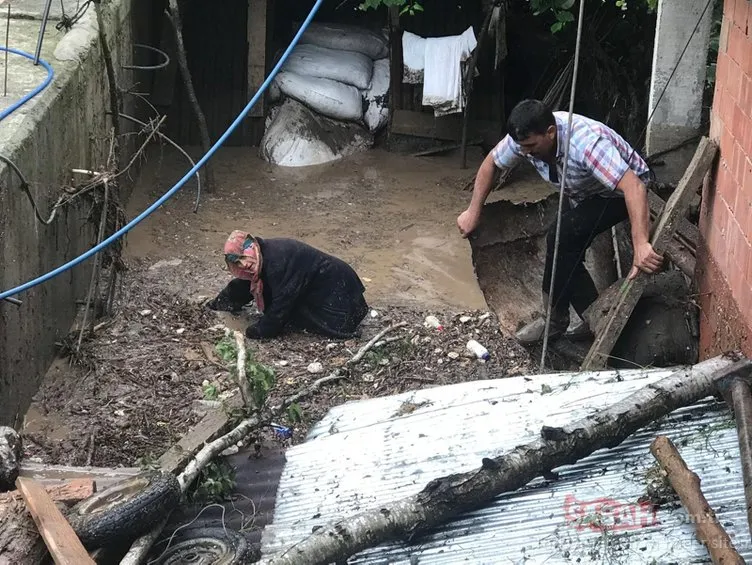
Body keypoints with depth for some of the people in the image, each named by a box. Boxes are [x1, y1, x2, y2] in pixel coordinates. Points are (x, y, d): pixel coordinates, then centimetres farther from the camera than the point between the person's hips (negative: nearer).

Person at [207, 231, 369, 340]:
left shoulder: (277, 261, -34)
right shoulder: (261, 259, -6)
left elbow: (281, 304, -29)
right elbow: (241, 286, 11)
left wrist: (256, 332, -21)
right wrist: (214, 306, 15)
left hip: (336, 285, -9)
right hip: (314, 291, 9)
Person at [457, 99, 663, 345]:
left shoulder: (586, 143, -42)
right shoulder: (525, 137, -21)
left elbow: (633, 186, -49)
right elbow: (490, 163, -1)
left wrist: (641, 244, -59)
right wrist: (473, 212, -4)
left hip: (620, 193, -8)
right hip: (583, 194, 8)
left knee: (561, 238, -22)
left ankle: (555, 320, -5)